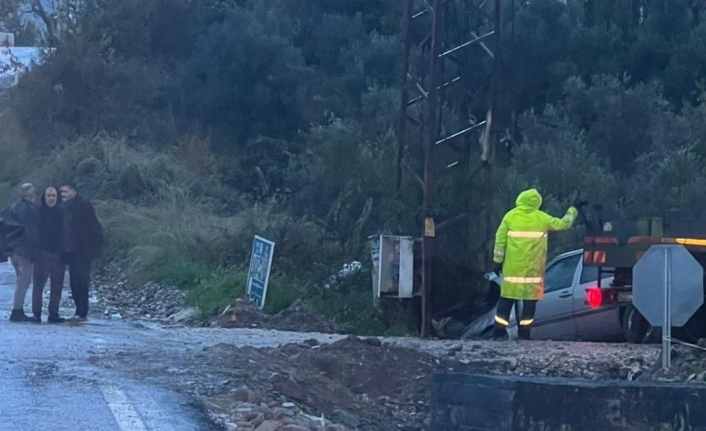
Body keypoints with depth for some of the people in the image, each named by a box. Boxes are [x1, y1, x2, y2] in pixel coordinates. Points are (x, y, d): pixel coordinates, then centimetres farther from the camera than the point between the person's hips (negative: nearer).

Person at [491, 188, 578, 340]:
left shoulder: (510, 216, 0)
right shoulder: (541, 218, -1)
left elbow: (500, 239, -1)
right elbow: (563, 224, 10)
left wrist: (498, 260, 6)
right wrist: (572, 213, 30)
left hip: (512, 268, 1)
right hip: (532, 269, -1)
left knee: (506, 299, 7)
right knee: (530, 301, 6)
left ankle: (500, 332, 2)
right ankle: (524, 334, 2)